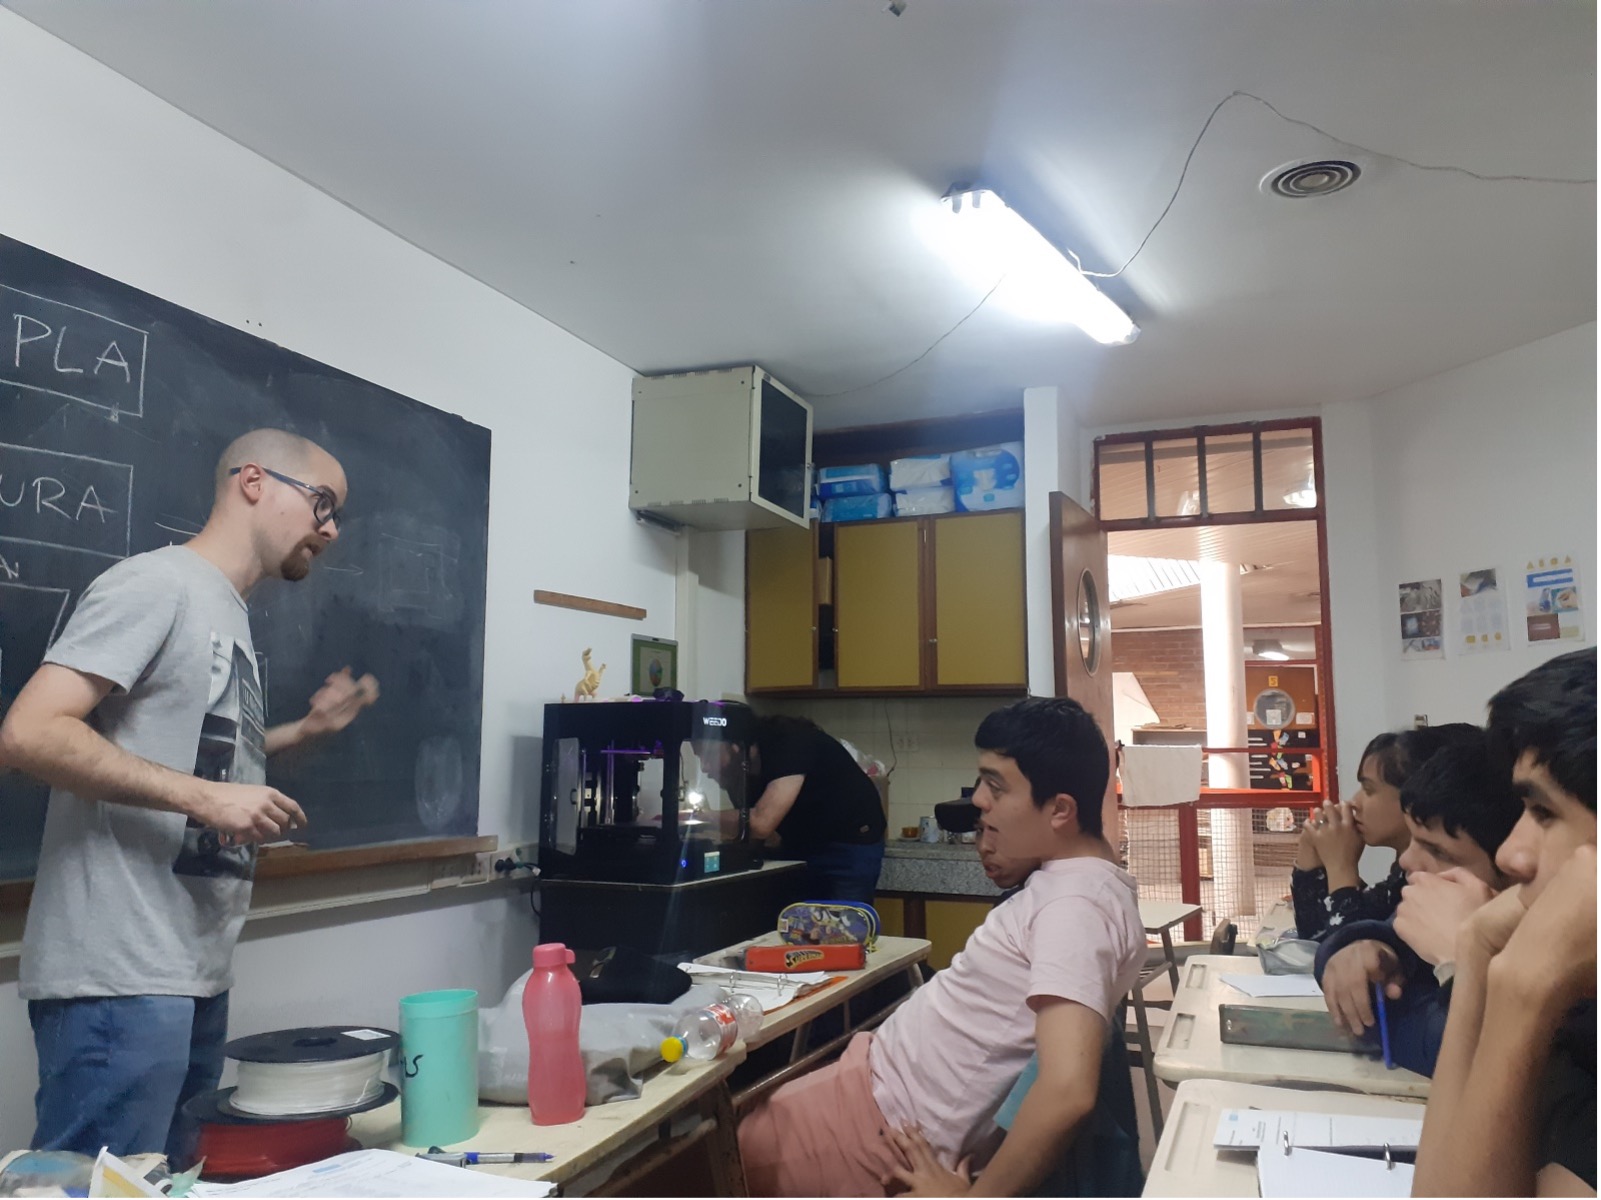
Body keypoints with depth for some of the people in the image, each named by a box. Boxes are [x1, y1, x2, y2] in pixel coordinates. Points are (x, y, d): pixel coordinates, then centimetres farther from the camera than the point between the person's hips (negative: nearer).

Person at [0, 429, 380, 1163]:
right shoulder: (158, 583, -11)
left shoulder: (230, 616, 16)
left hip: (195, 973, 9)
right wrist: (205, 797, -23)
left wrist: (304, 731, 14)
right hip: (122, 977, -9)